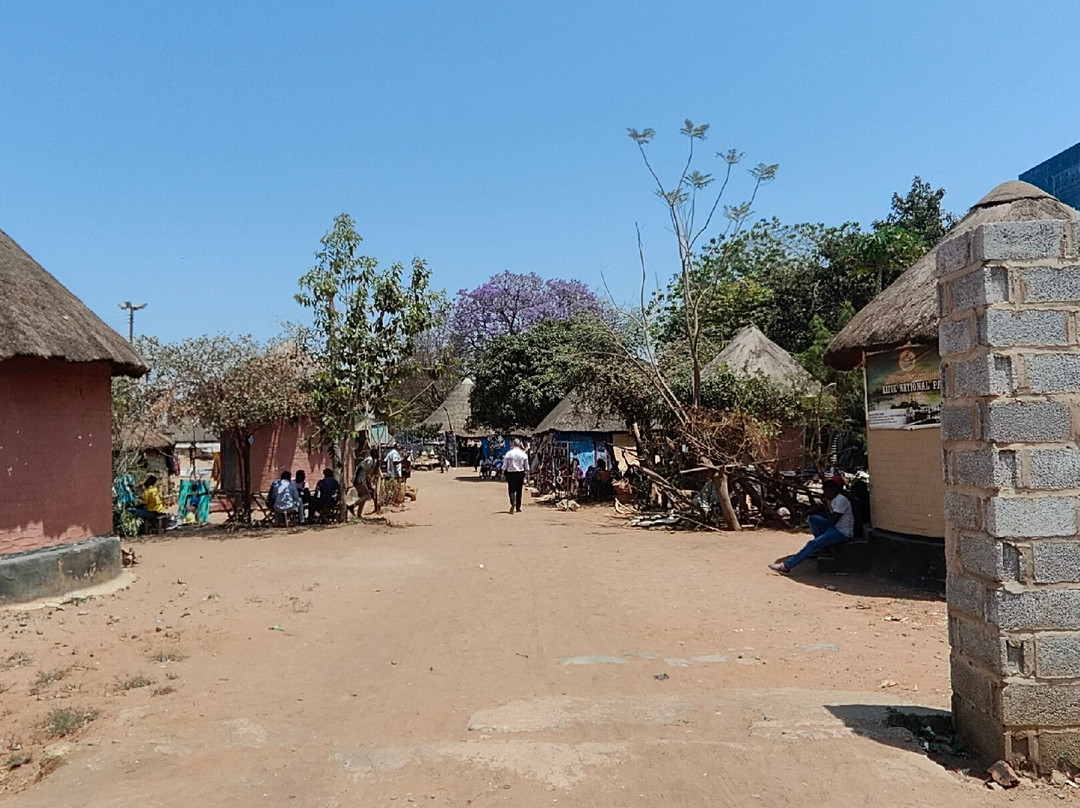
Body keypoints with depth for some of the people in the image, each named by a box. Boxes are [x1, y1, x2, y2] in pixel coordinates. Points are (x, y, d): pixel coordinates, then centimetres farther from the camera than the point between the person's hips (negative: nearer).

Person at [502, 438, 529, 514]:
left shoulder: (508, 454, -7)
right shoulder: (523, 454, -1)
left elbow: (505, 465, -5)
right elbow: (526, 466, 4)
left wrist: (503, 473, 4)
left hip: (511, 473, -2)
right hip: (520, 473, 2)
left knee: (511, 489, 1)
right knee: (519, 490, 10)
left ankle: (513, 503, -25)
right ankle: (518, 507, 16)